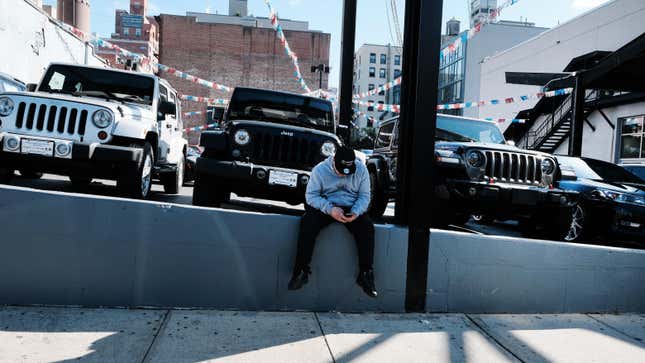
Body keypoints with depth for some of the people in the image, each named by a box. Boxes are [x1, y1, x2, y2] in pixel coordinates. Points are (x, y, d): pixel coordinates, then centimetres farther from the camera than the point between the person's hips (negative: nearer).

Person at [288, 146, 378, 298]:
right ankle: (302, 270, -21)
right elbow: (311, 195, -11)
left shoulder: (361, 169, -4)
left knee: (367, 227, -27)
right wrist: (330, 209, -27)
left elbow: (364, 196, 0)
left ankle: (365, 274, -18)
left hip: (351, 209, 1)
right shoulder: (320, 170, -9)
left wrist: (356, 212, -21)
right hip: (325, 206, -1)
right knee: (307, 223, -30)